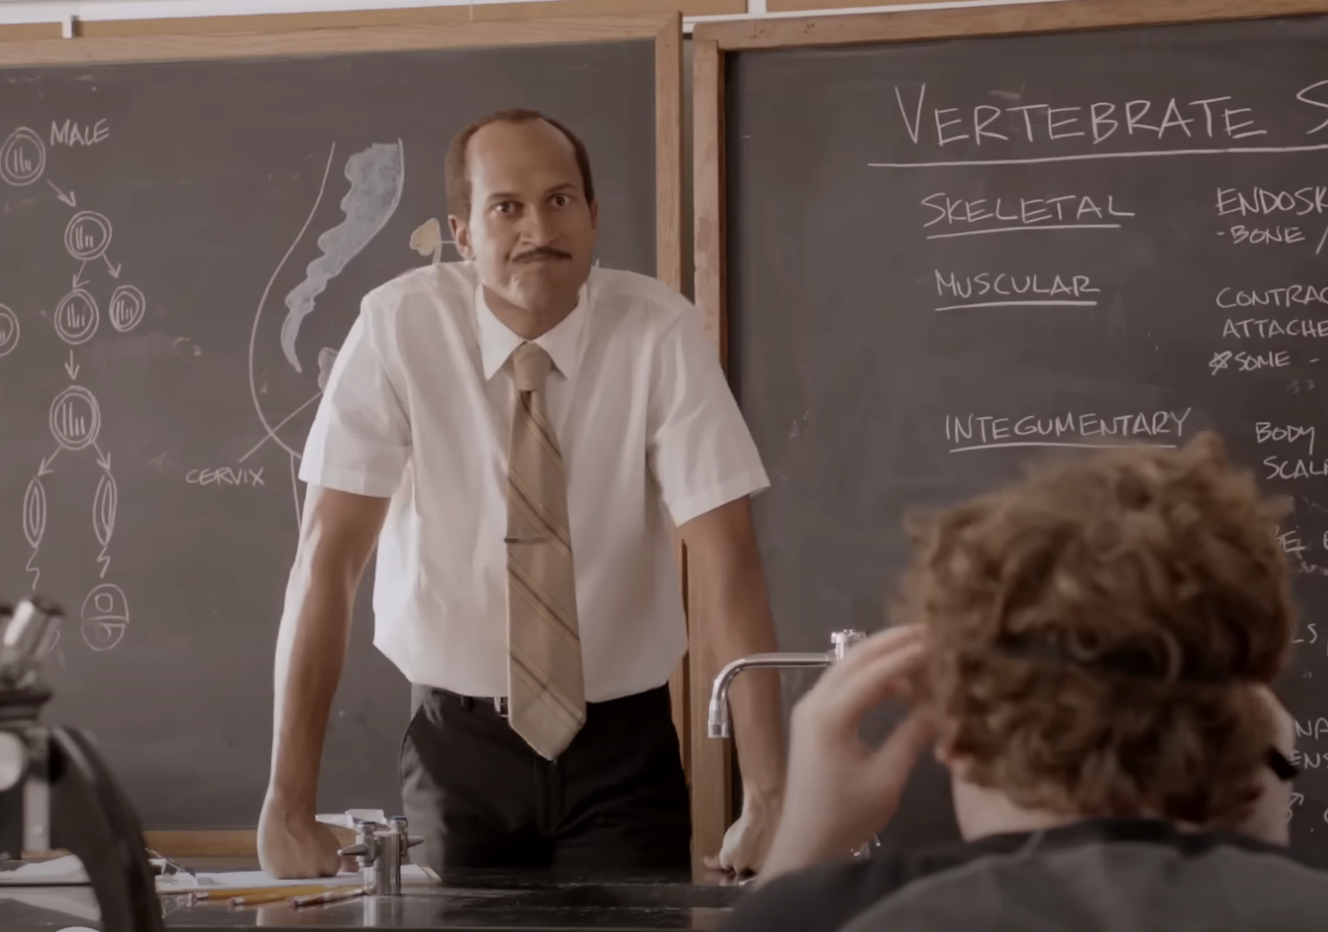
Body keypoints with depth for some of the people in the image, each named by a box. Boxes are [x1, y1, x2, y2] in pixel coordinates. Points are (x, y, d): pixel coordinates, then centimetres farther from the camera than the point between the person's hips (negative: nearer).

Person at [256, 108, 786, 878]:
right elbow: (329, 555, -15)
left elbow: (727, 559, -17)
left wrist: (768, 798, -26)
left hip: (622, 749, 0)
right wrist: (289, 802, -20)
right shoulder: (400, 328, -12)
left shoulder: (660, 332, -12)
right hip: (459, 746, 0)